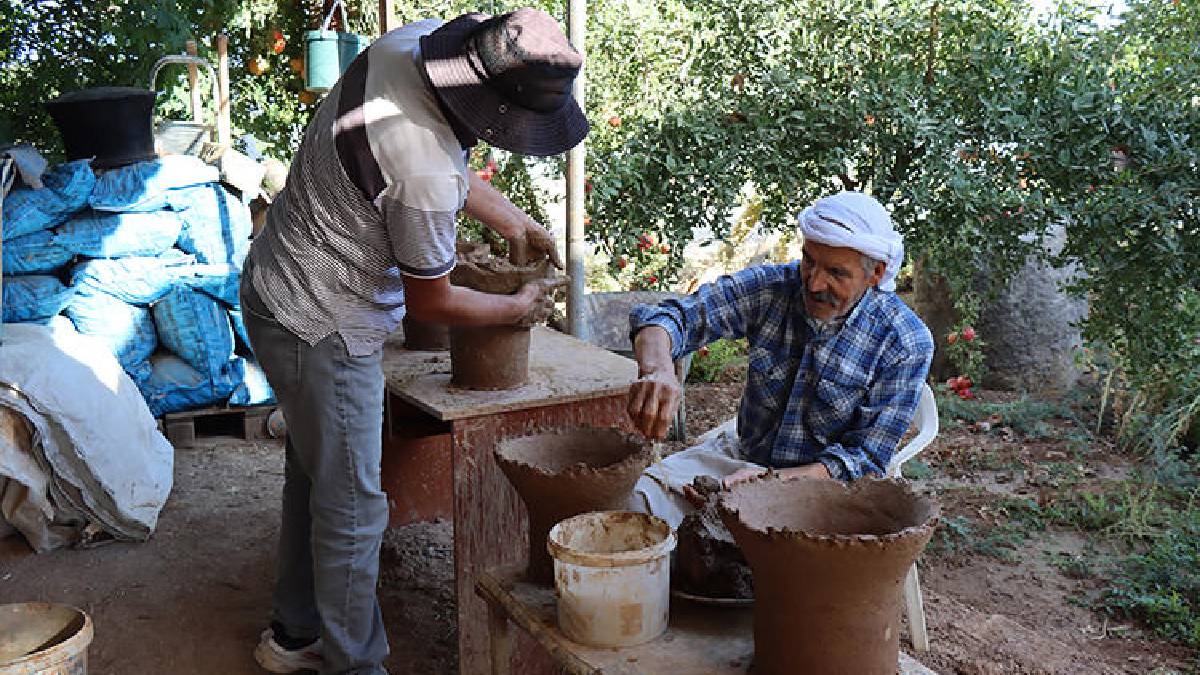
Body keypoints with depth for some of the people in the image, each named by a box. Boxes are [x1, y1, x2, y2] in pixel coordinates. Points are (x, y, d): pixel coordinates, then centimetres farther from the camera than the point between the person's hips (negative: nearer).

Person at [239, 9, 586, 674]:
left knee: (314, 472, 22)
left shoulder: (413, 39, -10)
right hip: (322, 330, -10)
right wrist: (516, 308, 1)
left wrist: (511, 220, 6)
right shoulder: (425, 174, -34)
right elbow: (431, 302, -15)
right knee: (352, 507, 4)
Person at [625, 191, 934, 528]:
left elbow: (863, 460, -15)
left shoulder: (907, 344, -15)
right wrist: (656, 369, -40)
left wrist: (766, 481, -29)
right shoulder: (771, 286, -9)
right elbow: (673, 316, -15)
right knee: (651, 491, -24)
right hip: (742, 449, 2)